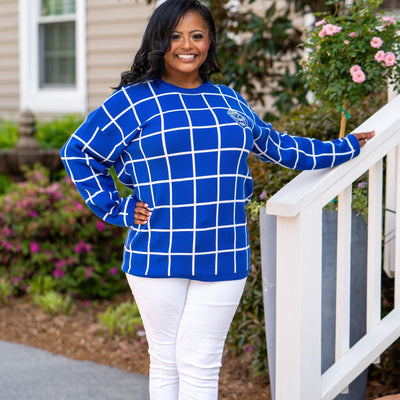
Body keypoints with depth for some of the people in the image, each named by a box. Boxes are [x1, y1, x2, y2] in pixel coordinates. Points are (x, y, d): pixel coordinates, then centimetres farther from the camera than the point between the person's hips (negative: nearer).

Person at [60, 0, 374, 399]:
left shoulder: (229, 102, 15)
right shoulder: (134, 101, 1)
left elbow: (273, 145, 28)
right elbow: (77, 152, 7)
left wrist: (344, 148, 34)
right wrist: (115, 209, 0)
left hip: (222, 258, 3)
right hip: (157, 257, -2)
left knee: (200, 365, 1)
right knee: (166, 363, 4)